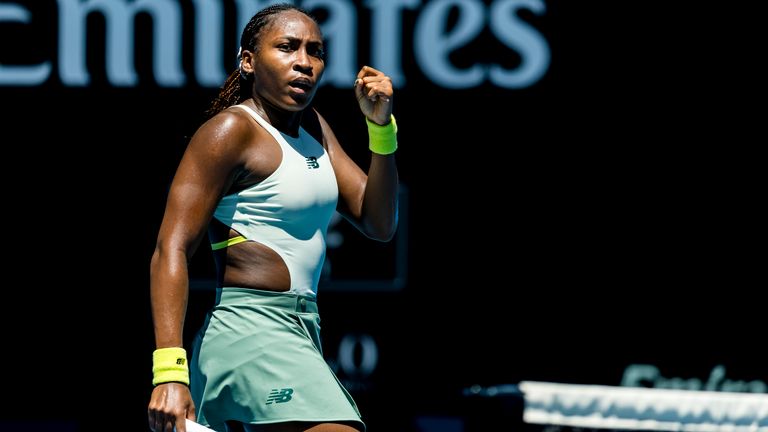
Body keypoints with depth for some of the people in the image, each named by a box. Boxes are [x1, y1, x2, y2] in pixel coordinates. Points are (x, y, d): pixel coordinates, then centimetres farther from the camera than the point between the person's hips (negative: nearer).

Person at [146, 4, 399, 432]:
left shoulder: (313, 128, 17)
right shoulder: (231, 131, -8)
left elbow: (380, 224, 14)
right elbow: (171, 251, -15)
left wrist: (381, 127, -2)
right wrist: (169, 370, -27)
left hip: (299, 335, 9)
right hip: (253, 332, -9)